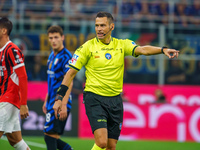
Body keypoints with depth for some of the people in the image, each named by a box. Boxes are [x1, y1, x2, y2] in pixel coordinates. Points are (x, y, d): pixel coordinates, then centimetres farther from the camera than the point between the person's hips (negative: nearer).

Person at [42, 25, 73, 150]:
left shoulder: (66, 56, -12)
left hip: (60, 102, -9)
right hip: (52, 102, 9)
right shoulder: (52, 56, 16)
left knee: (50, 135, -12)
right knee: (53, 138, 9)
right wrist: (46, 101, 23)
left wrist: (64, 105, -24)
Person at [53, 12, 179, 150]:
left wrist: (163, 50, -30)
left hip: (115, 100, 4)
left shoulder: (122, 45, 5)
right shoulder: (88, 47, -2)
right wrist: (59, 98, -5)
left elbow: (141, 50, -11)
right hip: (94, 98, -3)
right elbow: (71, 72, 0)